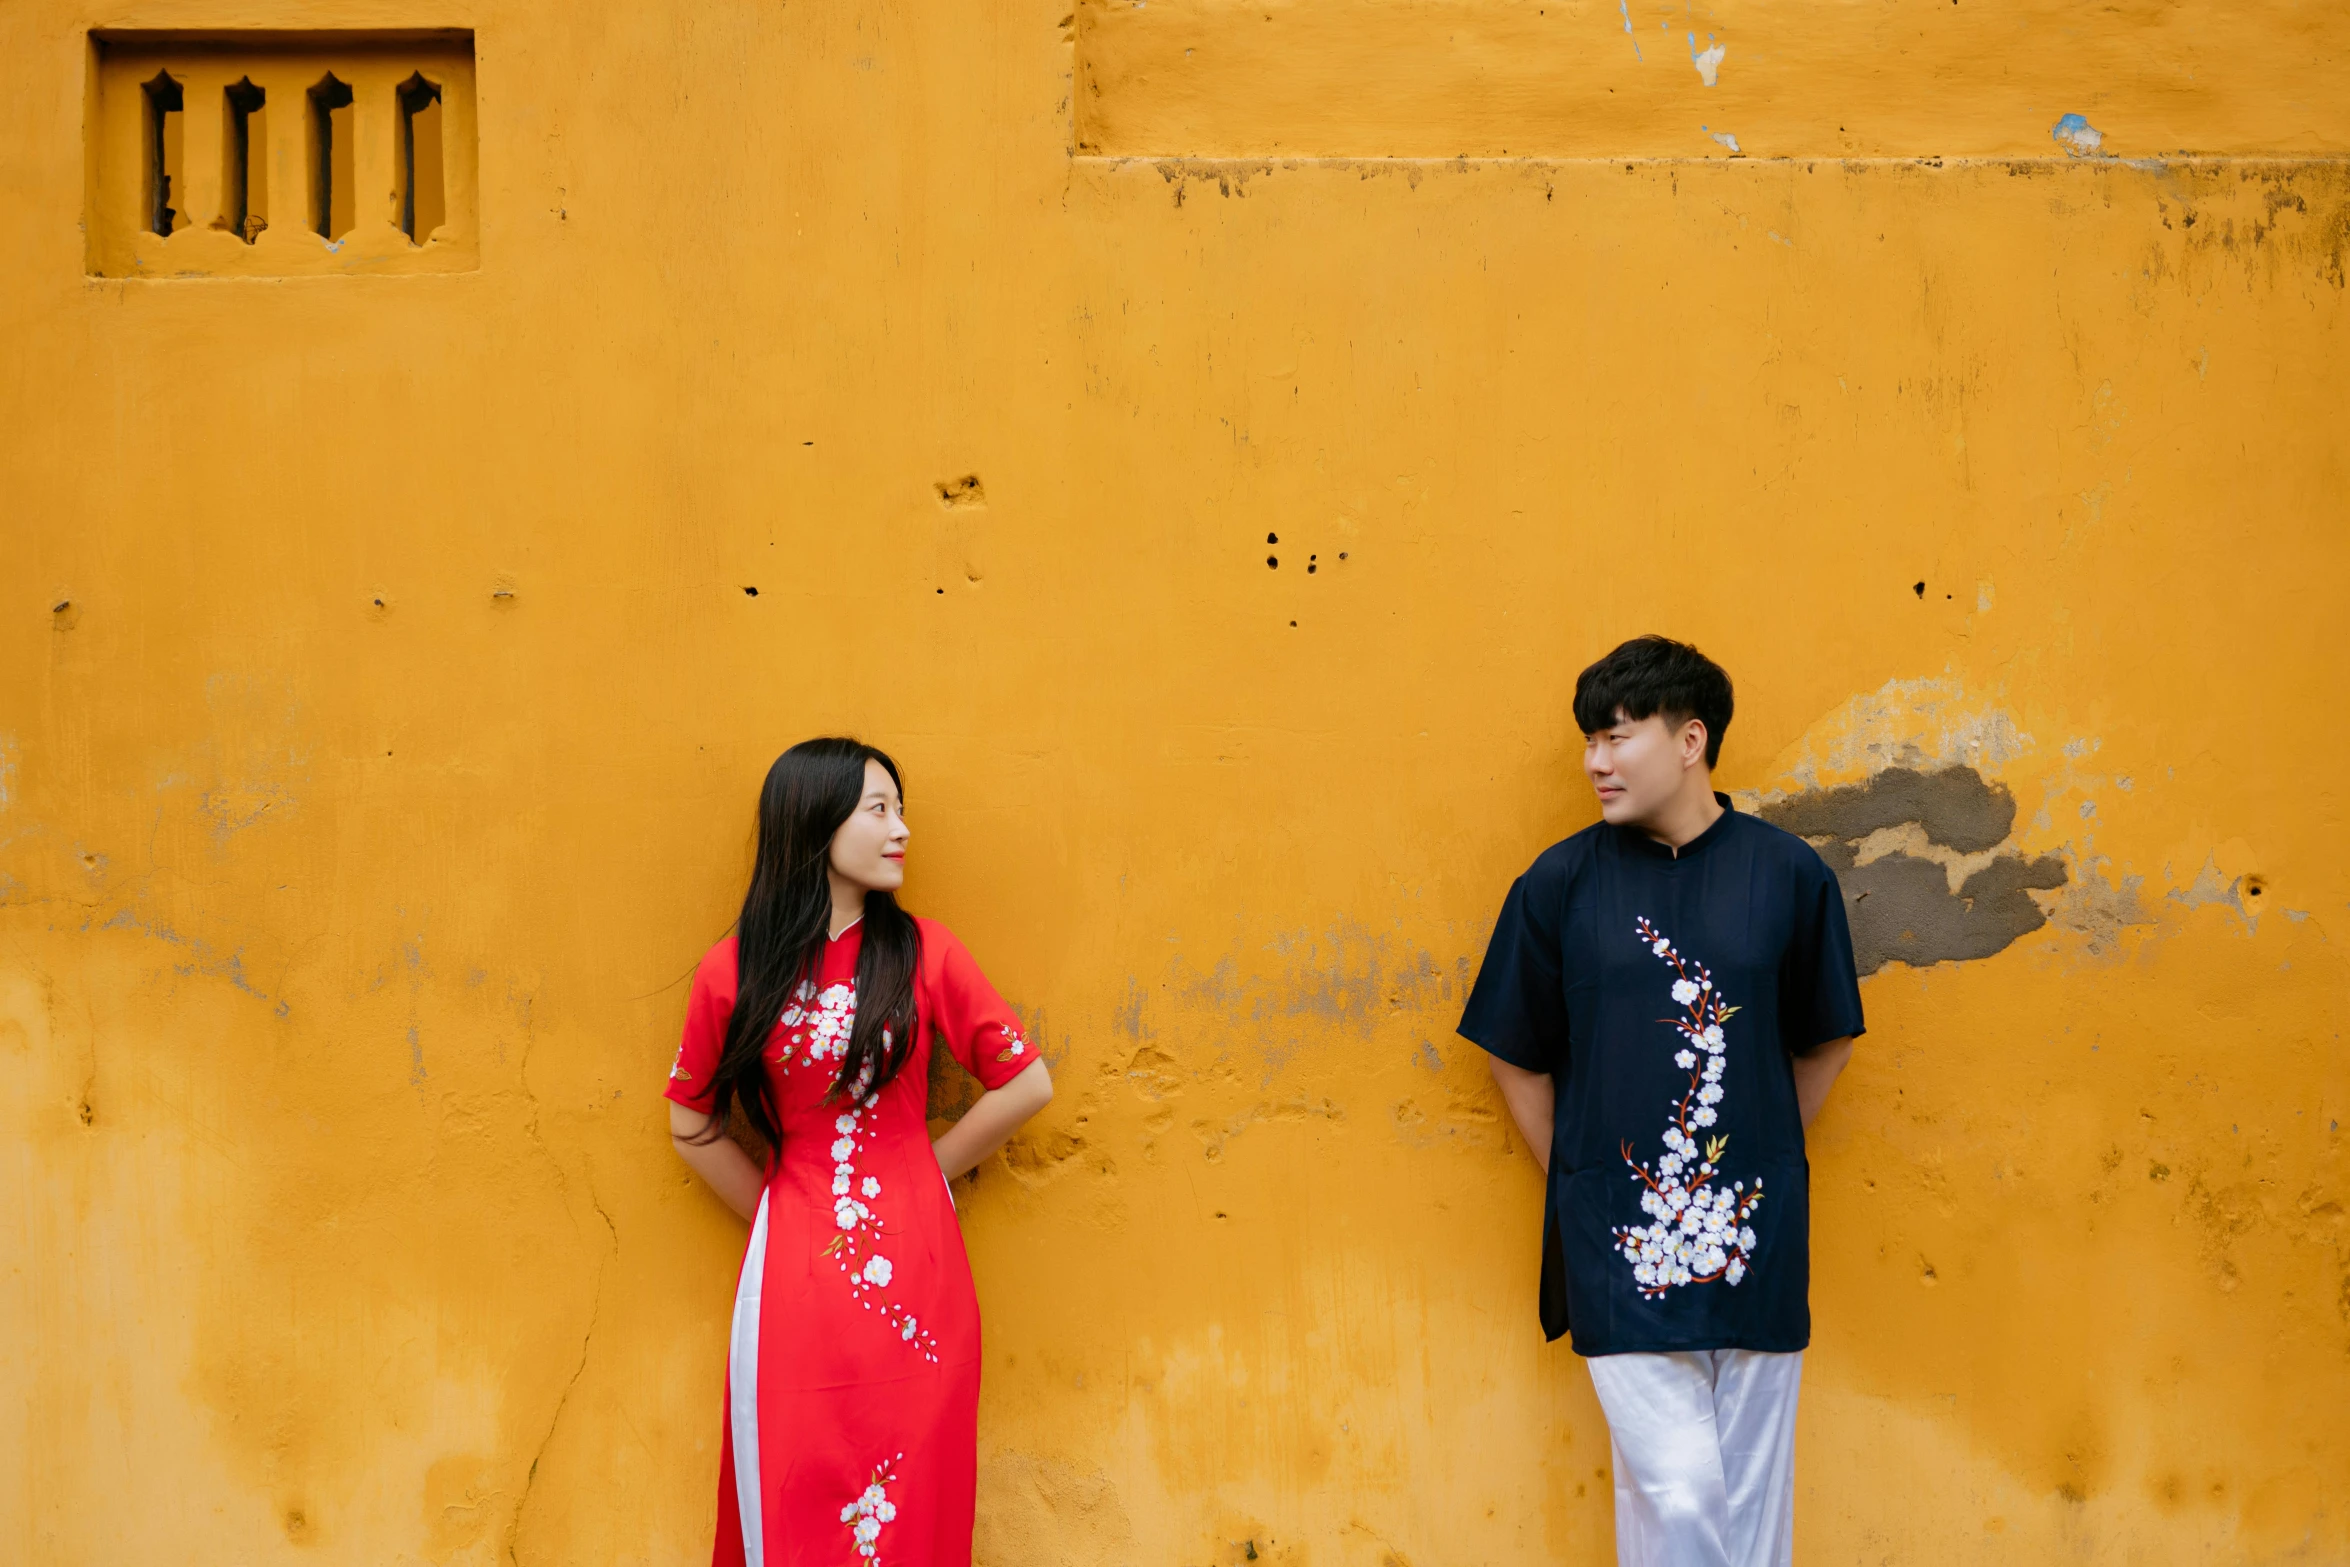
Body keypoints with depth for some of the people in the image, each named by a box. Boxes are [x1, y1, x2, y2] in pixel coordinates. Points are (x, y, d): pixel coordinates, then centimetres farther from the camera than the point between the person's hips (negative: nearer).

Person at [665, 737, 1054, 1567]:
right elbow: (692, 1124, 9)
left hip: (914, 1276, 0)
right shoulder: (732, 973, -1)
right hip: (794, 1278, 0)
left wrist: (925, 1171, 4)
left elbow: (1026, 1085, 2)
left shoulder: (921, 952, -1)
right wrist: (775, 1214, 8)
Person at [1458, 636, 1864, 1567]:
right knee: (1675, 1492, -6)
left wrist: (1760, 1159, 9)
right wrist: (1578, 1187, 4)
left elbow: (1827, 1042, 12)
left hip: (1757, 1234, 1)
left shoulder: (1789, 876, 0)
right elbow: (1519, 1060, 7)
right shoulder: (1561, 884, -2)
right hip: (1620, 1241, -1)